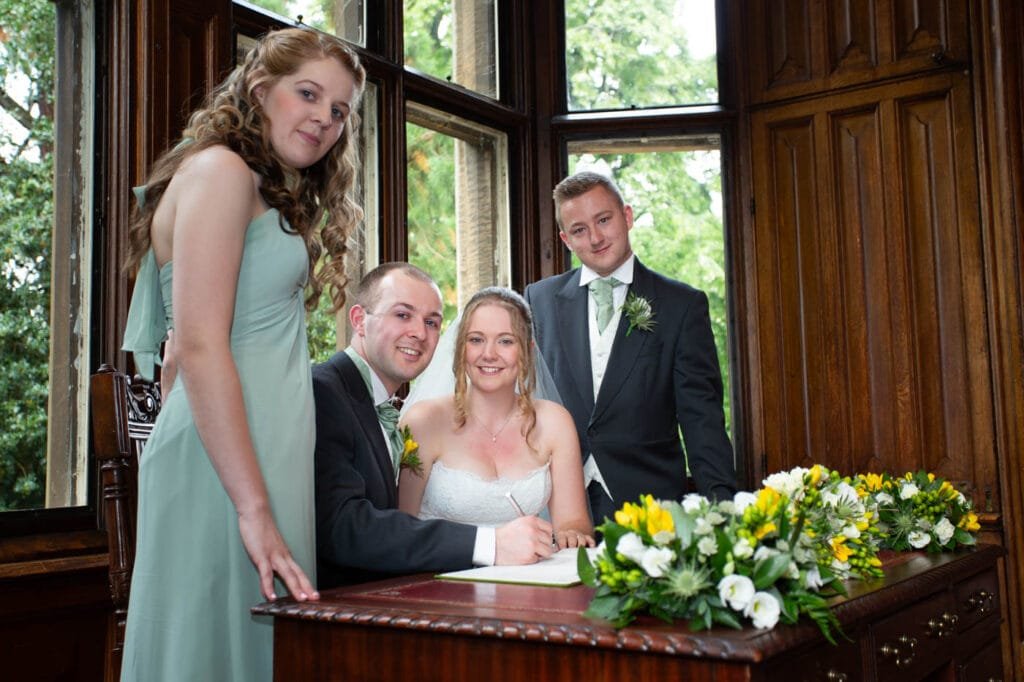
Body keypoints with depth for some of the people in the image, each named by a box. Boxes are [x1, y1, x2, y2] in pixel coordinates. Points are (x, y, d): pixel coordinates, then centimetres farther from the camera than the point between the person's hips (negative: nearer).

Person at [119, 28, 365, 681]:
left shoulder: (274, 198, 22)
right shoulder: (220, 171, -7)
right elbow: (200, 348, -17)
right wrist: (255, 510, -20)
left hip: (266, 456, 9)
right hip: (228, 472, -9)